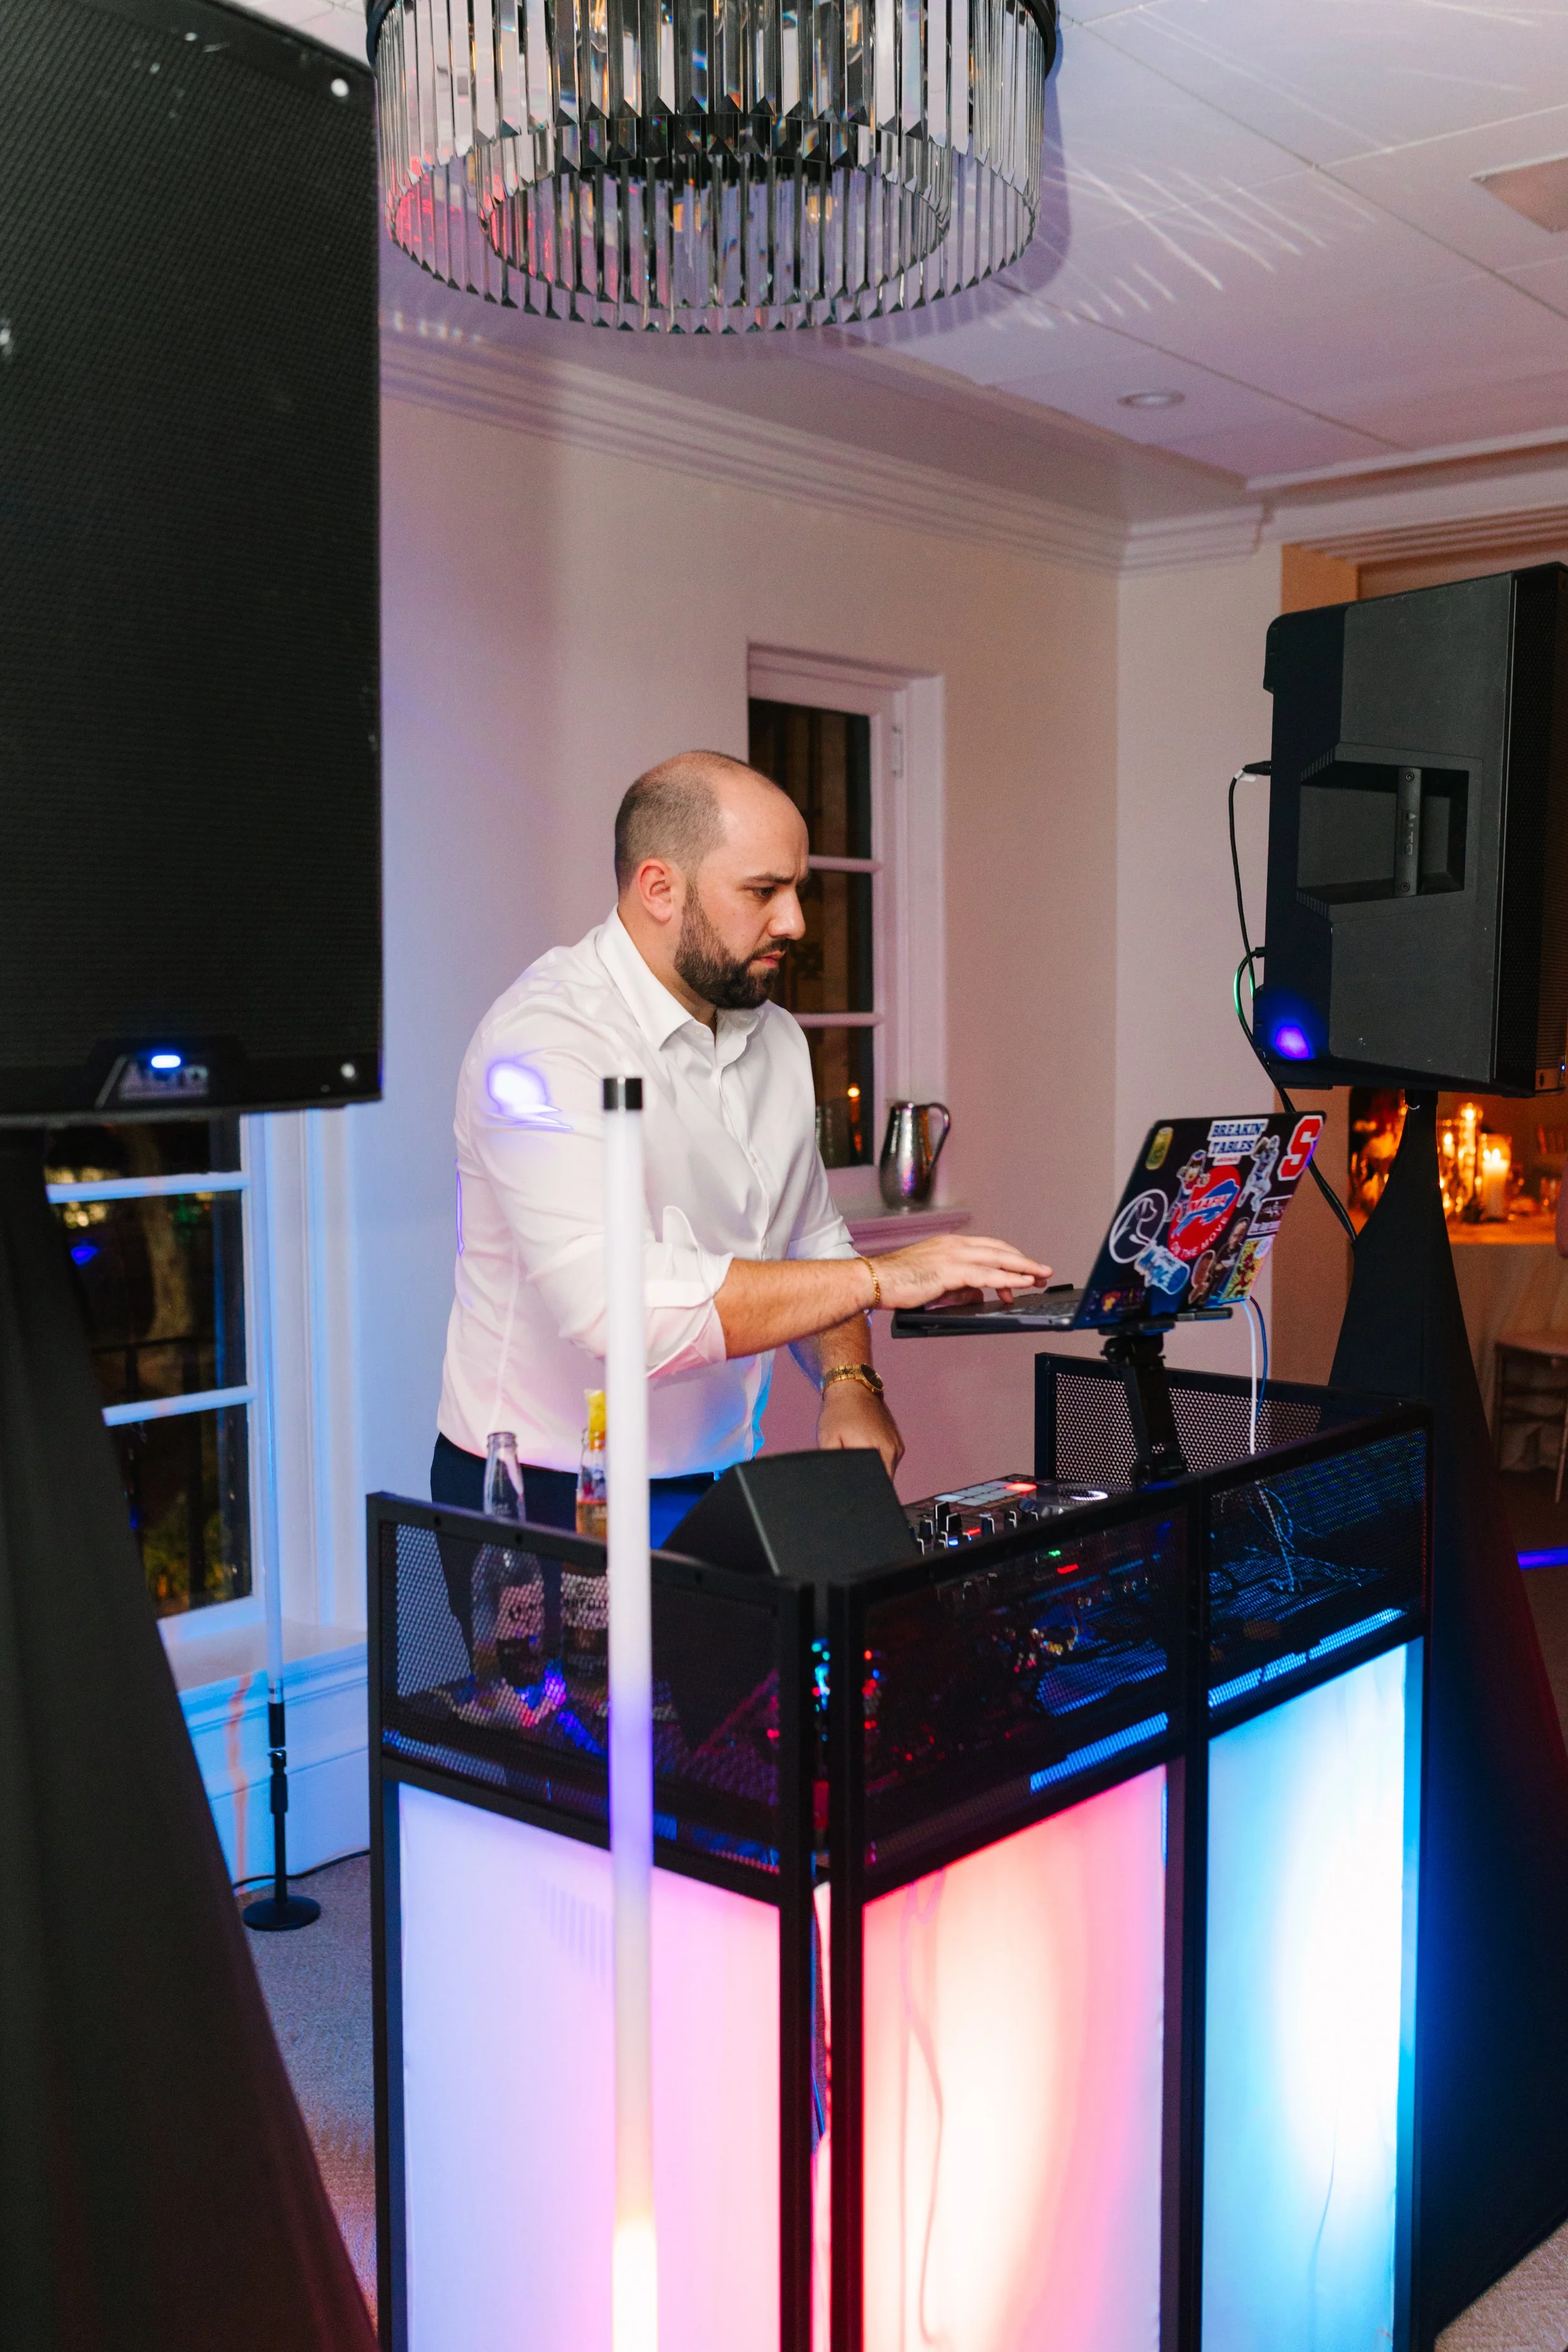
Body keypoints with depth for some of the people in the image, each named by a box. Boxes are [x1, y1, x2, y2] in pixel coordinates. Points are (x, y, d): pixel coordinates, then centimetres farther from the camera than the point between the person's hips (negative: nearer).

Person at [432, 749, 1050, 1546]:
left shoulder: (775, 1037, 9)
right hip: (555, 1504, -6)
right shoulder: (543, 1040, -18)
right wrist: (879, 1278, -25)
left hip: (722, 1485, 6)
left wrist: (850, 1380, 0)